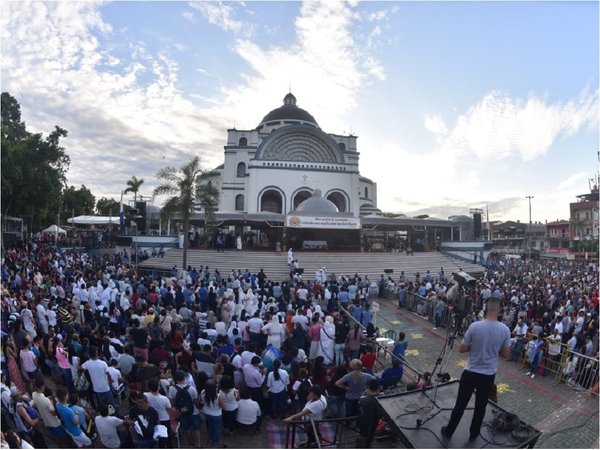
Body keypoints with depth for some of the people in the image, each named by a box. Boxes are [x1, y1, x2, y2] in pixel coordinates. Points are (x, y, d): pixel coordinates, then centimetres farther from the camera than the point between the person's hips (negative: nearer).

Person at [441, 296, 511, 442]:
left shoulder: (475, 326, -18)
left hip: (470, 373, -2)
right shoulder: (505, 330, -11)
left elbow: (461, 349, -9)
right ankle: (473, 434, 34)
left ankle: (448, 431, 26)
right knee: (480, 406, 19)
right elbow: (506, 354, 0)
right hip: (489, 375, 2)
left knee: (460, 405, 11)